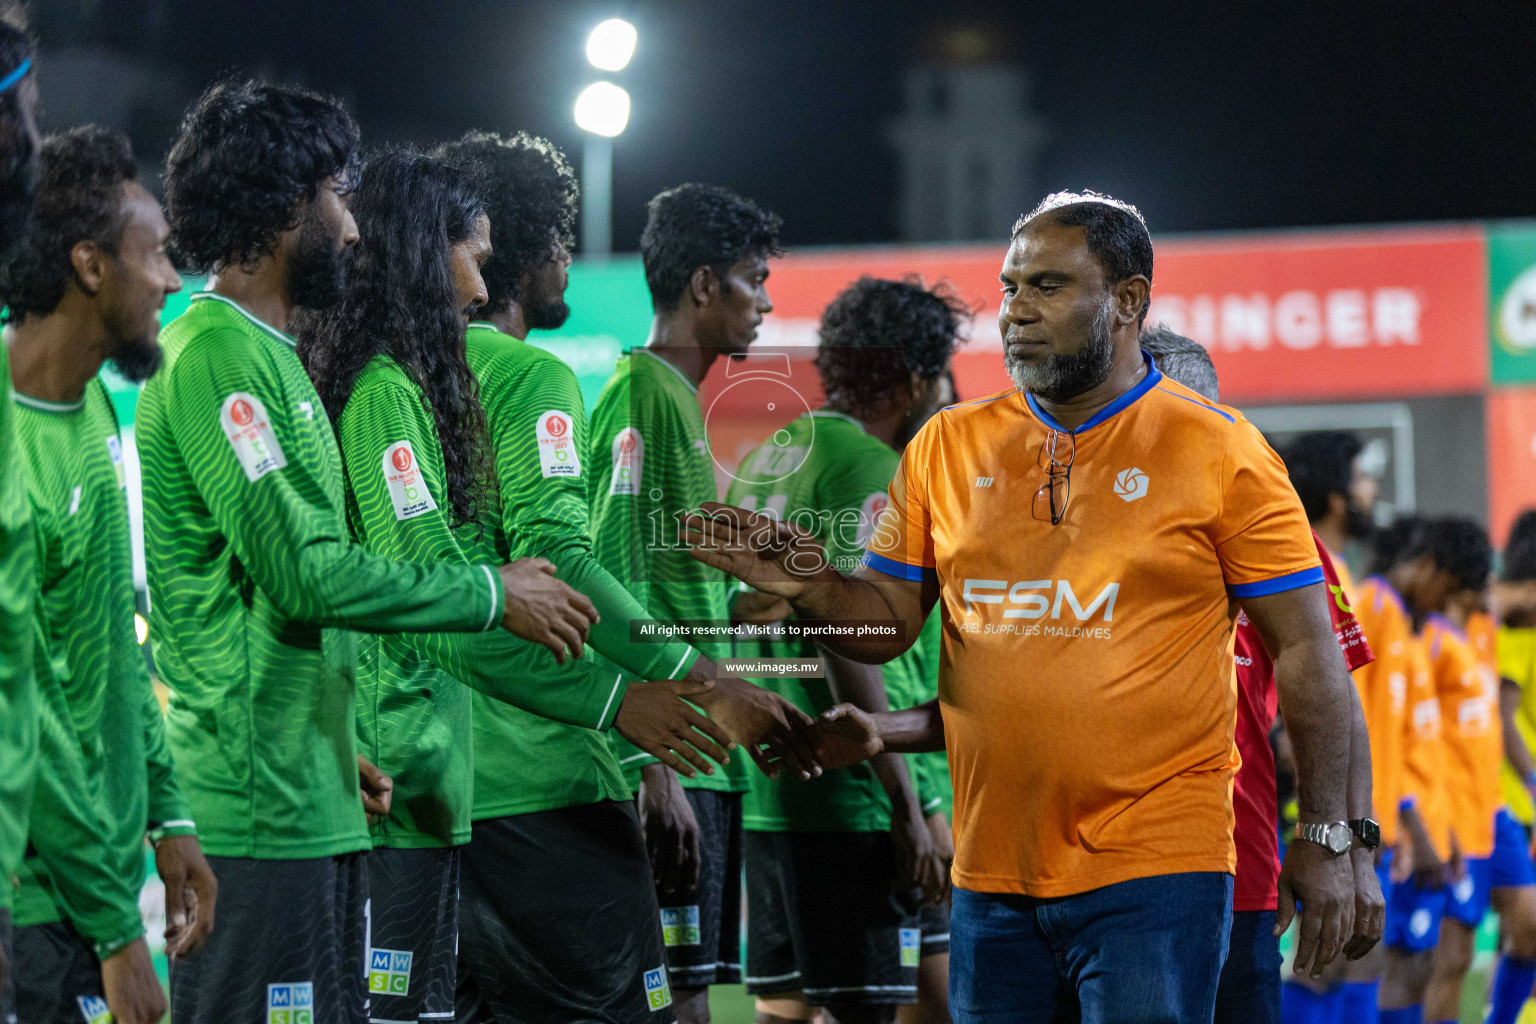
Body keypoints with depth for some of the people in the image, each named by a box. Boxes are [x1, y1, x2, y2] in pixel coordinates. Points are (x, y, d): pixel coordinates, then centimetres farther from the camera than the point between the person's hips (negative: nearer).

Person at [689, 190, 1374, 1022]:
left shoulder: (1220, 453, -1)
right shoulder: (947, 448, 10)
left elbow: (1305, 651, -1)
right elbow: (887, 621, 12)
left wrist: (1325, 837, -6)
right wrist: (807, 586, -9)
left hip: (1154, 871, -4)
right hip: (992, 878, 4)